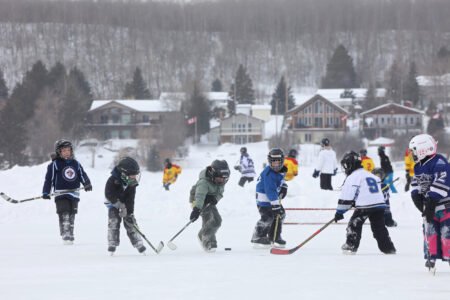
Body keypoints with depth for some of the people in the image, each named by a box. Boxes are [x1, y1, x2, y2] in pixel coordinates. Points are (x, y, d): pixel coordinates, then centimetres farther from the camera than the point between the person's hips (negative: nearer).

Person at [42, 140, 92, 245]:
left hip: (74, 194, 5)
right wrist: (46, 192, -5)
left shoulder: (76, 164, 14)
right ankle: (65, 235, -19)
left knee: (71, 216, 10)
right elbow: (49, 178, 0)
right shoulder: (54, 164, 0)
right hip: (61, 194, -5)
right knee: (64, 215, -16)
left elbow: (82, 175, 15)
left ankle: (70, 235, 19)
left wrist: (87, 184, -4)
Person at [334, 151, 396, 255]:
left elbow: (346, 197, -4)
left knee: (354, 224, 5)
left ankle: (351, 246, -1)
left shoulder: (352, 177, 0)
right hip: (380, 204, 7)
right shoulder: (371, 175, 25)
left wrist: (339, 212, 1)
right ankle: (388, 248, 14)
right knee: (379, 227, 16)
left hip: (365, 206, -7)